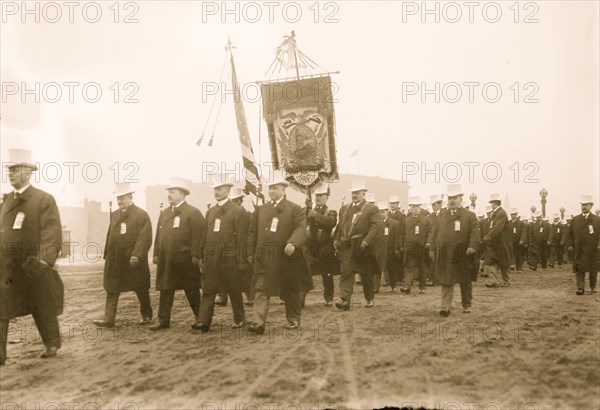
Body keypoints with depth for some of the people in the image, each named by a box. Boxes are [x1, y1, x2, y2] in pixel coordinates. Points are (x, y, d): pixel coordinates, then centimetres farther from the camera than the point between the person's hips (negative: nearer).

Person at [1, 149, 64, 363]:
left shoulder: (45, 200, -8)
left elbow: (52, 235, -14)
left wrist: (43, 260, -25)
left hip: (34, 267, -4)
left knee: (43, 309, 11)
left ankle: (52, 344, 32)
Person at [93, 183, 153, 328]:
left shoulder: (142, 215, -7)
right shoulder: (114, 215, 13)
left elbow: (144, 238, -15)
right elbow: (109, 236, 14)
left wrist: (137, 255, -24)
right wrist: (107, 255, 8)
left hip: (134, 260, -5)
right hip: (114, 260, 5)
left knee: (141, 289, 9)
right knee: (111, 289, 1)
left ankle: (146, 315, 26)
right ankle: (109, 319, 3)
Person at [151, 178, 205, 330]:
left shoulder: (193, 213, -6)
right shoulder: (164, 213, 15)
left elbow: (198, 236, -12)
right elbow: (158, 235, 14)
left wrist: (195, 256, -17)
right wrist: (156, 254, 7)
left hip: (185, 260, -6)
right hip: (166, 260, 6)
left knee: (191, 290, 6)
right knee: (165, 290, 7)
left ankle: (199, 316, 22)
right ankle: (163, 320, 14)